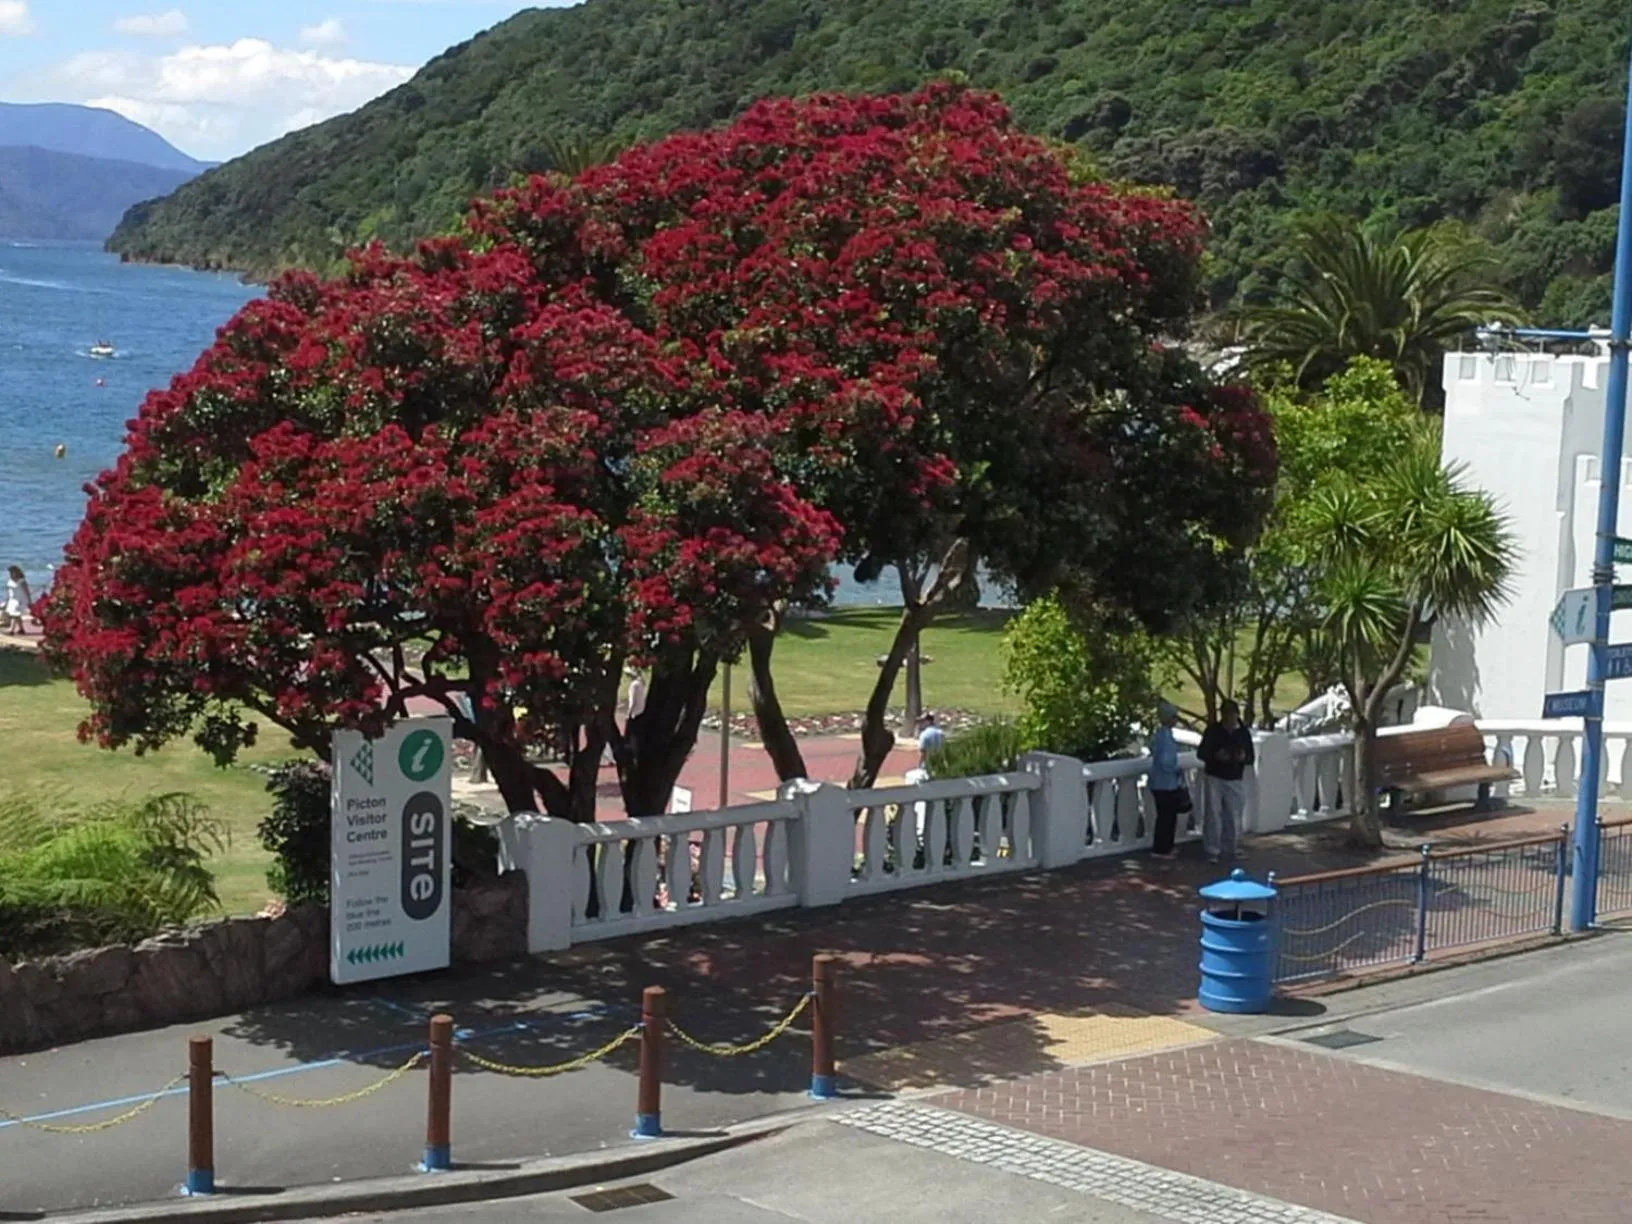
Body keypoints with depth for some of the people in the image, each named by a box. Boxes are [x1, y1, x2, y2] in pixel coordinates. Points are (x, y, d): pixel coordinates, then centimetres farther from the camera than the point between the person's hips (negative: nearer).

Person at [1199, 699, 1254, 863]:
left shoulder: (1244, 733, 3)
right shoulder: (1213, 730, -3)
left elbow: (1251, 758, 9)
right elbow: (1201, 753, -1)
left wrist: (1244, 757, -15)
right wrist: (1215, 755, -21)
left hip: (1235, 781, 2)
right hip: (1215, 779, -2)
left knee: (1233, 818, 5)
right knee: (1214, 816, -4)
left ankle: (1229, 850, 19)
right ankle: (1212, 851, 3)